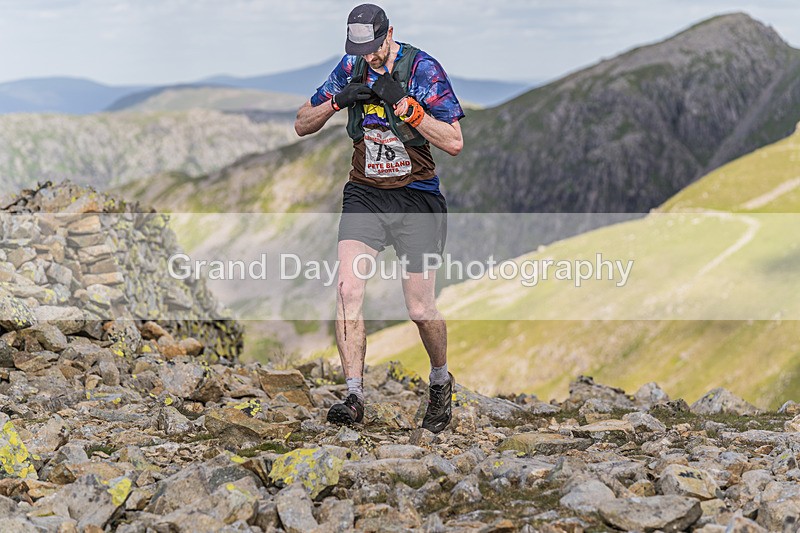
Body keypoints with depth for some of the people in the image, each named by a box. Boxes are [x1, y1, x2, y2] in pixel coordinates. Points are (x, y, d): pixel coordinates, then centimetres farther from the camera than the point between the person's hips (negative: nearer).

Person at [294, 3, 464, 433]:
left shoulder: (423, 69, -10)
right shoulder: (351, 68, 2)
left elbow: (454, 143, -16)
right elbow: (302, 126, 7)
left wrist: (403, 103, -25)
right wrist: (338, 99, -12)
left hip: (417, 197, -3)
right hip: (364, 193, 3)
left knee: (420, 310, -1)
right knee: (348, 289, -17)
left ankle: (440, 381, 27)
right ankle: (354, 396, -13)